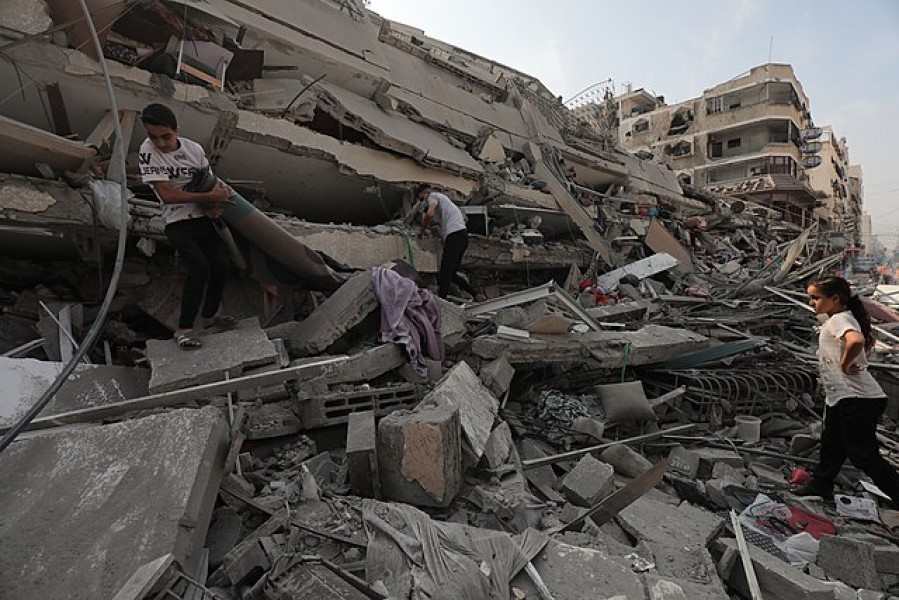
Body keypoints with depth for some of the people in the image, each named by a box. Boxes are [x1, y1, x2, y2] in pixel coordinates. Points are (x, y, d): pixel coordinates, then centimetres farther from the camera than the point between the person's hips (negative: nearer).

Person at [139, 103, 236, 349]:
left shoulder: (194, 148, -1)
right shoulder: (148, 151, -12)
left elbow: (209, 182, 9)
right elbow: (167, 195, -18)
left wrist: (211, 206, -12)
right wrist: (209, 197, -20)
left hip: (203, 218, 4)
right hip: (178, 224, -4)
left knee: (222, 265, -7)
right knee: (200, 267, -23)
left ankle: (209, 315, 20)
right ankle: (184, 329, -10)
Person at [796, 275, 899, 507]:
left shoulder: (839, 319, -16)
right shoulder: (836, 320, 13)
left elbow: (856, 341, -39)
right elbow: (869, 340, 31)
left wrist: (845, 364, -23)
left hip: (857, 399, -11)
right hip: (839, 397, 11)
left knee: (863, 455, -3)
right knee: (831, 445, 21)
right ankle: (821, 485, 34)